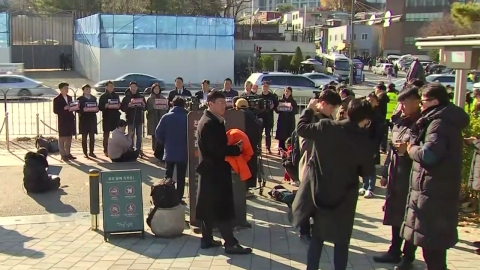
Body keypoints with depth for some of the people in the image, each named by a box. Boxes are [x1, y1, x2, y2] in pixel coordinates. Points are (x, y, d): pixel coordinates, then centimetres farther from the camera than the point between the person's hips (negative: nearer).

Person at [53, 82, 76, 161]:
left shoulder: (69, 97, 13)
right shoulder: (57, 99, -7)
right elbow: (55, 111, -12)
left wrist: (74, 108, -3)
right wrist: (64, 108, -22)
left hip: (70, 120, 7)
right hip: (62, 121, -7)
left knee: (69, 138, 11)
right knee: (62, 138, 0)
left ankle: (68, 153, 19)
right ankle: (63, 155, 4)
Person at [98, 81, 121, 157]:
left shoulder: (116, 96, 12)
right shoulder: (103, 96, 0)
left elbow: (119, 105, 17)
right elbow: (100, 107, -4)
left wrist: (118, 106, -5)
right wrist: (106, 106, -20)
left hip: (116, 117, 3)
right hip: (107, 117, -3)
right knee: (106, 134, 1)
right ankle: (106, 151, 5)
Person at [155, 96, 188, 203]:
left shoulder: (166, 117, -4)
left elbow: (158, 133, -5)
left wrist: (166, 143, 11)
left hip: (169, 151, 2)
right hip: (183, 152, -1)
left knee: (168, 176, 16)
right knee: (181, 177, 7)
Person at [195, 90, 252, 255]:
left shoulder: (211, 121, 13)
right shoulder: (210, 123, -19)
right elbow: (218, 149, -25)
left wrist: (233, 147, 2)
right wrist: (237, 149, -14)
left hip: (211, 169, 11)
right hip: (215, 170, -11)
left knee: (209, 206, 14)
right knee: (221, 207, -6)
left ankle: (207, 239, 21)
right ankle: (230, 243, 0)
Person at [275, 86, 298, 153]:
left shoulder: (293, 102, 3)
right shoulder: (280, 101, 8)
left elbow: (296, 111, -3)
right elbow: (277, 111, 9)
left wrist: (292, 109, -22)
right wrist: (277, 109, -12)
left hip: (290, 121, -2)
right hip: (281, 121, 2)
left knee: (289, 136, -6)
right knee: (281, 136, 0)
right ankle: (281, 150, 8)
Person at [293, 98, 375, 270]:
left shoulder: (326, 126, -13)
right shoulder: (362, 140, -13)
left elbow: (301, 128, 1)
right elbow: (368, 171, -3)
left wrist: (310, 110, 14)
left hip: (320, 192, 2)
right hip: (344, 197, -2)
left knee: (317, 236, 16)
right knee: (341, 240, 11)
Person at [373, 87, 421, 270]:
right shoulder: (398, 122, 10)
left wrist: (409, 148, -22)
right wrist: (385, 173, 17)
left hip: (411, 177, -7)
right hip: (395, 175, 7)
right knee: (395, 215, 14)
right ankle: (394, 251, 27)